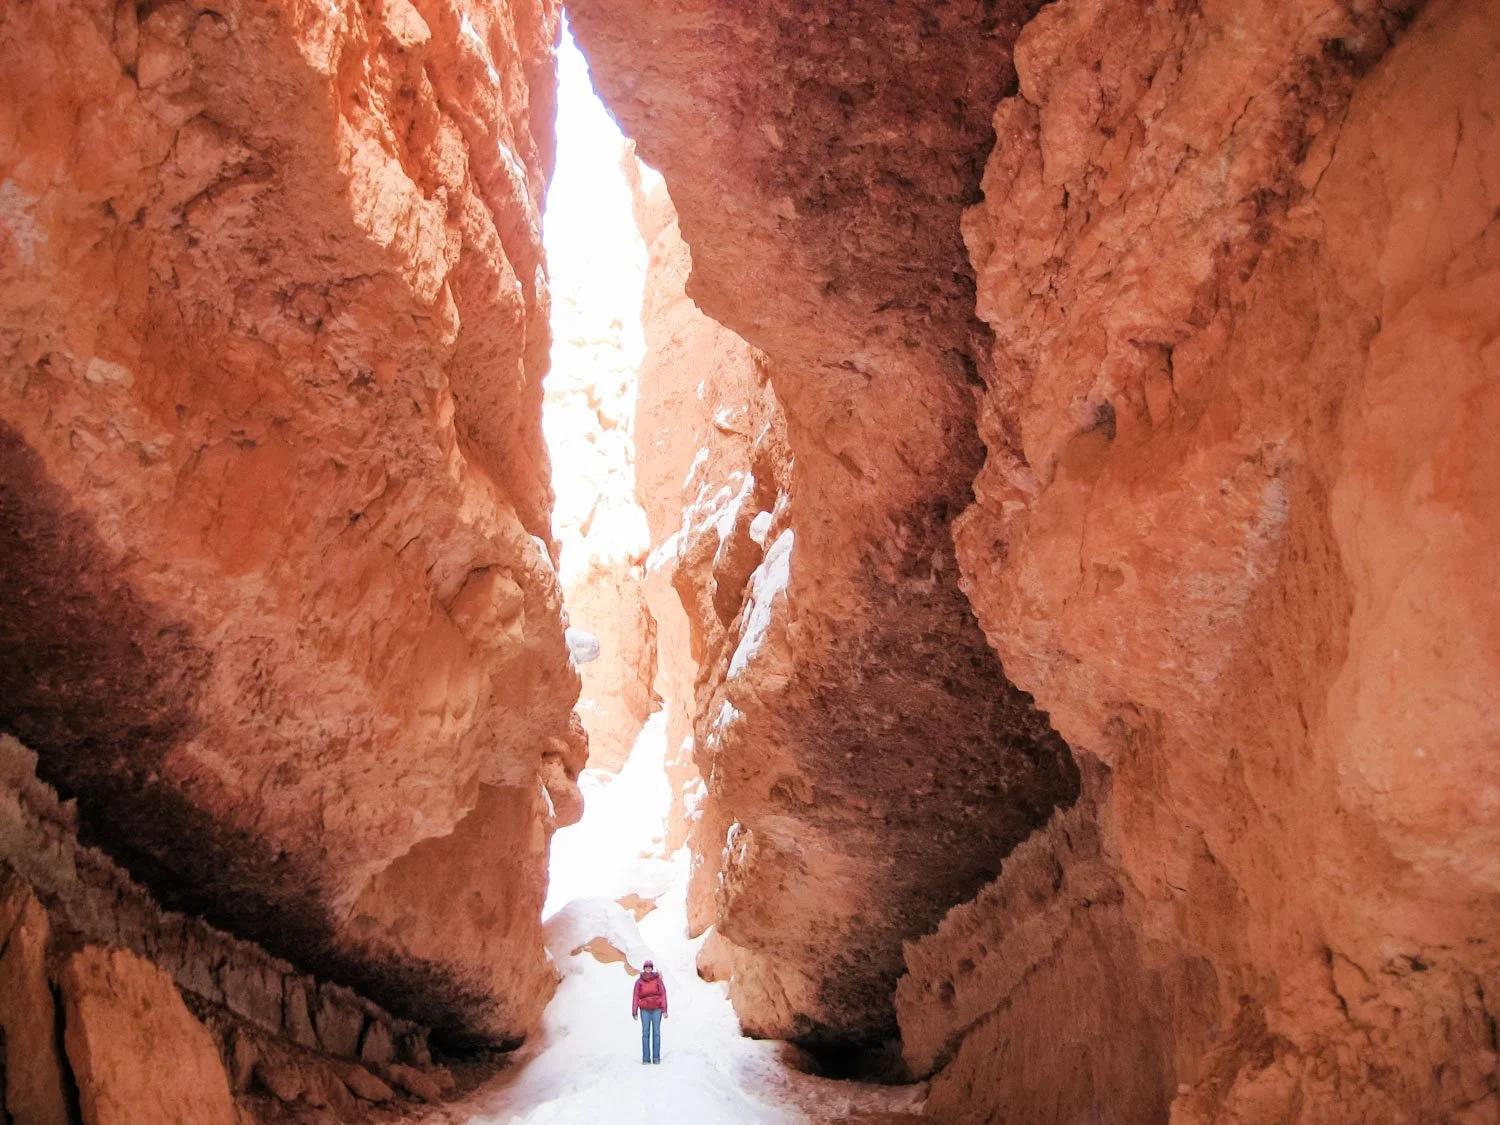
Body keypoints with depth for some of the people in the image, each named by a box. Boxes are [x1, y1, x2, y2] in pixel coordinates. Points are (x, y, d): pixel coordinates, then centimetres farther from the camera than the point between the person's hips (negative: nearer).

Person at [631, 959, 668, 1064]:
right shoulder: (639, 981, 1)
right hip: (644, 1010, 1)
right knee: (645, 1033, 0)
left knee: (656, 1032, 0)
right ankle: (646, 1058, 3)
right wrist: (634, 1012, -5)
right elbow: (635, 997, 0)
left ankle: (656, 1058, 4)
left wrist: (664, 1010, -11)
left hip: (657, 1009, -1)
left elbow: (663, 995, -4)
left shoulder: (658, 979, -1)